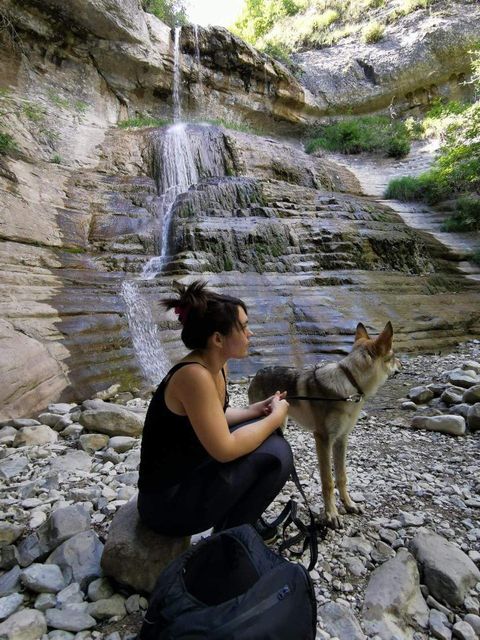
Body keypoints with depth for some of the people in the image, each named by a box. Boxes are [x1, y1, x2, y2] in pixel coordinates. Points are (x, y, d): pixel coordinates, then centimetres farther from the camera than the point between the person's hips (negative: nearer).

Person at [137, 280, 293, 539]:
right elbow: (225, 449, -27)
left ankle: (243, 520, 20)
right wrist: (276, 417, -15)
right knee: (276, 453, -15)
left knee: (264, 431, 7)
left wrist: (253, 411, -3)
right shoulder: (194, 374, -29)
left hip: (190, 473, 9)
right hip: (168, 502, -9)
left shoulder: (217, 365, -1)